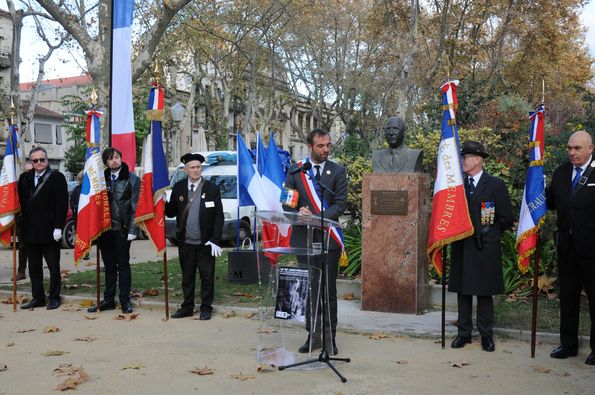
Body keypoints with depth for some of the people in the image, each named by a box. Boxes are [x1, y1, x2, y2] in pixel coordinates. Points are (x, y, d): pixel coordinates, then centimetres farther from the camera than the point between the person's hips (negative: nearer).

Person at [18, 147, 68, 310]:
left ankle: (54, 297, 14)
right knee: (34, 268, 11)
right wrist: (22, 225, 2)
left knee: (54, 267, 3)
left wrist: (58, 227, -14)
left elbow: (62, 204, -9)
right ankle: (38, 298, 19)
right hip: (30, 231, 5)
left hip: (49, 231, -5)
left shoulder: (57, 177, -4)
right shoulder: (24, 178, 13)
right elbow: (21, 201, 13)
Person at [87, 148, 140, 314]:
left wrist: (132, 230, -13)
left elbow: (135, 206, -7)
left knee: (123, 265, 3)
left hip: (122, 230, -4)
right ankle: (108, 300, 20)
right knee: (109, 266, 12)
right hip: (105, 228, 4)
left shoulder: (132, 179, -3)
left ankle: (125, 300, 10)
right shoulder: (102, 178, 10)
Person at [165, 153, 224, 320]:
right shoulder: (178, 187, 4)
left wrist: (215, 240, -11)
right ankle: (187, 307, 25)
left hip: (205, 243, -2)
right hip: (185, 242, 3)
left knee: (207, 276, 6)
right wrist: (163, 204, -15)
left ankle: (206, 308, 19)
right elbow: (171, 212, 7)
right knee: (187, 277, 13)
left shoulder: (212, 188, -4)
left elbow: (218, 216, -5)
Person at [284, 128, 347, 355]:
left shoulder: (338, 171, 3)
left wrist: (318, 218, -19)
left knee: (329, 290, 2)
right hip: (304, 237, 2)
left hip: (328, 237, -1)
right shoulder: (295, 170, 7)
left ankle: (329, 337, 11)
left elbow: (340, 203, -5)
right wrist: (298, 213, -16)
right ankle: (313, 335, 17)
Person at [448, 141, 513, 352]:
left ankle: (486, 334, 16)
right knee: (463, 291, 9)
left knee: (484, 293, 4)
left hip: (485, 249, -3)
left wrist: (488, 232, 4)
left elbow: (507, 218, -1)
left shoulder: (495, 185, -3)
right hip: (461, 247, 3)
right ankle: (464, 332, 19)